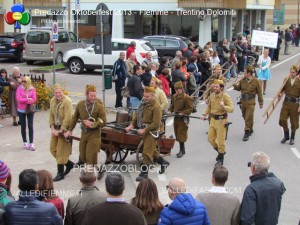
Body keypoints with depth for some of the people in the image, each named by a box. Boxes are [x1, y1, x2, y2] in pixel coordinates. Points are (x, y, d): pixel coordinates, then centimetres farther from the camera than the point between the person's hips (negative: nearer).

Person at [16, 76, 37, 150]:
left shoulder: (32, 89, -4)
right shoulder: (19, 88, -6)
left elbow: (34, 100, -10)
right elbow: (18, 99, -15)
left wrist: (23, 100, -16)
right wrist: (28, 99, -17)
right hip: (21, 110, 0)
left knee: (30, 126, -2)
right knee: (23, 126, 9)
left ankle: (31, 143, 1)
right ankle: (25, 143, 20)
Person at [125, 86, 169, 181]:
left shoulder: (156, 107, -18)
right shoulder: (144, 104, 9)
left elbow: (156, 123, -22)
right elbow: (137, 114, 13)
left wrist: (144, 130, -24)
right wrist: (132, 125, -1)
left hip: (151, 132, -9)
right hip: (144, 131, 9)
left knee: (147, 152, -6)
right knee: (152, 150, 22)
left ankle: (144, 173, 1)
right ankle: (163, 162, 41)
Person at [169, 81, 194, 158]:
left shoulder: (186, 98, -15)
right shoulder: (174, 96, 6)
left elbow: (190, 109, -14)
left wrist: (183, 113, -22)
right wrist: (170, 110, 4)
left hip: (183, 119, -7)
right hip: (176, 118, 7)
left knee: (181, 134, -5)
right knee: (177, 134, 12)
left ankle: (181, 150, 4)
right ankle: (182, 150, 24)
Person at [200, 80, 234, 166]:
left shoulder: (226, 96, -15)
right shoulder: (212, 95, 3)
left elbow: (231, 109, -22)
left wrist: (224, 106, -40)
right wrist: (204, 114, 7)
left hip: (221, 121, -6)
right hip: (213, 120, 6)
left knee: (220, 141, 2)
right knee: (210, 138, 12)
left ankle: (221, 159, 21)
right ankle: (220, 151, 37)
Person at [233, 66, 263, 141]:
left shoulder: (256, 81, -7)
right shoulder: (242, 80, 4)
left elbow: (259, 92, -2)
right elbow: (238, 88, 16)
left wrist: (261, 102, 0)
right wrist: (236, 86, -8)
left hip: (251, 102, -5)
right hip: (243, 101, 5)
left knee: (248, 118, -8)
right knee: (245, 117, 15)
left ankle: (247, 133, -3)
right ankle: (250, 129, 35)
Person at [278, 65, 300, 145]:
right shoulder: (286, 79, 2)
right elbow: (283, 89, 11)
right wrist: (280, 94, -12)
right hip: (286, 102, 3)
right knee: (282, 119, 1)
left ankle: (292, 138, 26)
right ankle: (286, 136, 22)